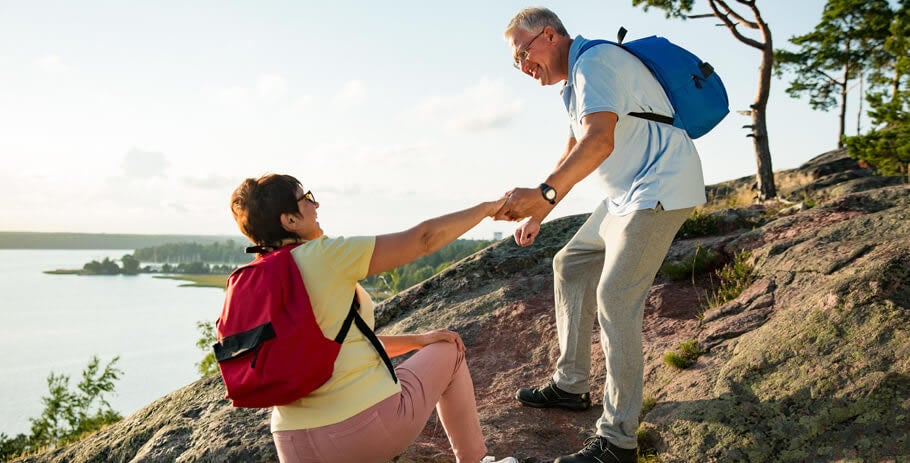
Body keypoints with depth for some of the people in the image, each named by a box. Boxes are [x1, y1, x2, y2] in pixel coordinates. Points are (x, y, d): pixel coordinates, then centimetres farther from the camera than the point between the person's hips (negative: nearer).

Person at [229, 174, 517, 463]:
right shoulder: (323, 255, -12)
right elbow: (423, 238, -8)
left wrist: (417, 340, 18)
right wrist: (488, 207, 7)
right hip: (371, 422, -6)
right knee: (449, 352, 22)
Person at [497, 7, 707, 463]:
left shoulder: (595, 62, -16)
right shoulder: (575, 81, 17)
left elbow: (600, 140, -33)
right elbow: (572, 155, 23)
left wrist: (543, 193, -44)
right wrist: (537, 214, 19)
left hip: (660, 189, -11)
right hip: (628, 195, 11)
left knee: (615, 299, -18)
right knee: (570, 264, 15)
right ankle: (570, 385, 22)